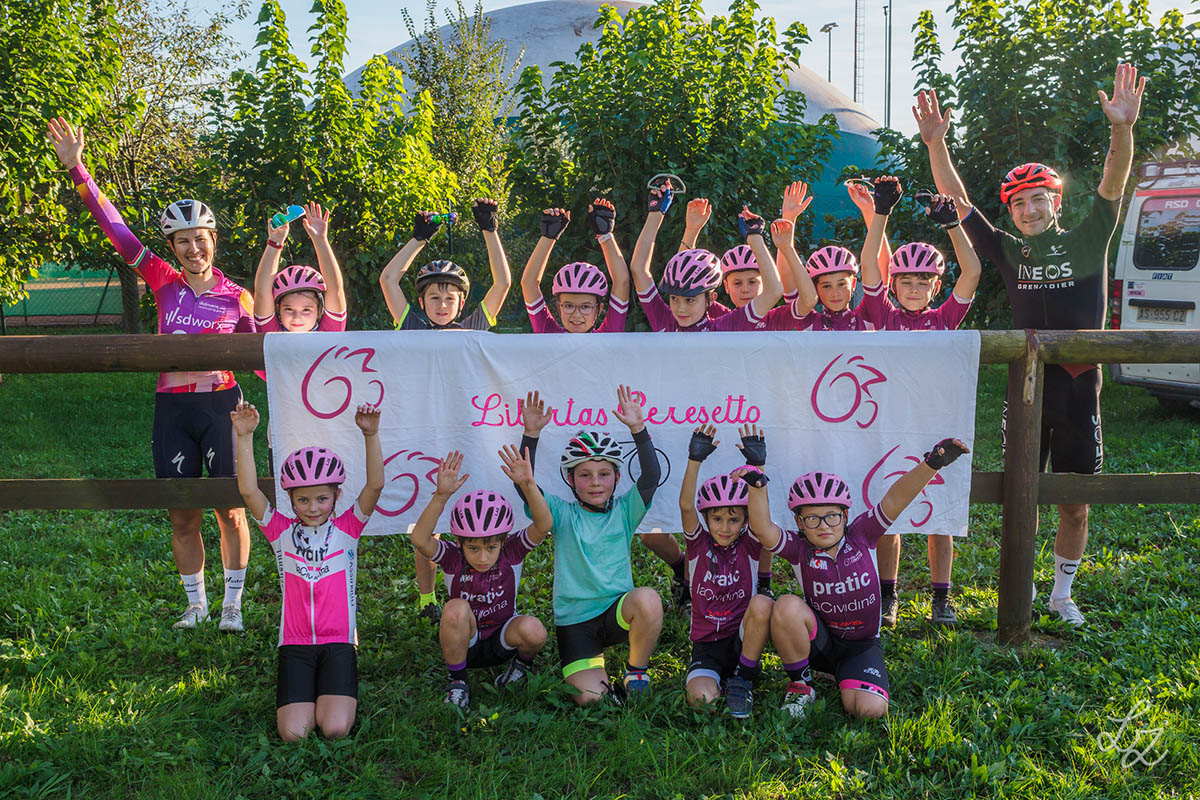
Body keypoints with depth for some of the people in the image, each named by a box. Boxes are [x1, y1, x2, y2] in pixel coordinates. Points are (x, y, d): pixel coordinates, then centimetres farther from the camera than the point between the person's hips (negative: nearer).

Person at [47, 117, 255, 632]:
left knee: (229, 511, 4)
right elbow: (117, 231, -1)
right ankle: (196, 604, 25)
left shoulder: (235, 297, 0)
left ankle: (233, 603, 21)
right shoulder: (164, 282, 3)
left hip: (221, 406, -2)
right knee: (182, 517, 8)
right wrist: (77, 170, -6)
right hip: (172, 410, 2)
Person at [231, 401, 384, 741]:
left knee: (336, 729, -18)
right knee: (293, 733, -14)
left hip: (339, 642, -1)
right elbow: (248, 491, -10)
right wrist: (245, 436, -20)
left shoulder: (347, 528, 1)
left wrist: (370, 435, -26)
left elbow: (375, 485, -14)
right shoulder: (282, 532, 2)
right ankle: (309, 696, 17)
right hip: (295, 644, 1)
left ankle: (337, 695, 15)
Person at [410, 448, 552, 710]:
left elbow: (543, 525, -33)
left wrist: (528, 485, -49)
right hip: (463, 644, 0)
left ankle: (523, 662, 5)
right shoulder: (452, 558, -17)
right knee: (456, 609, -33)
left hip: (502, 640, 1)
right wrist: (442, 496, -50)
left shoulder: (512, 551, -15)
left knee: (534, 630, -33)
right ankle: (457, 680, -10)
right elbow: (420, 539, -37)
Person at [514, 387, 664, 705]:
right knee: (589, 697, -20)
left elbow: (651, 478, -14)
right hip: (574, 621, -1)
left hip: (618, 610, 1)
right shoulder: (563, 514, 2)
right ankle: (597, 671, 17)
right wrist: (531, 434, -24)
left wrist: (638, 429, -26)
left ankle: (636, 671, -7)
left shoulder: (623, 511, 3)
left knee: (648, 599, -33)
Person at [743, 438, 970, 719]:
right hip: (819, 642, 0)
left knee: (871, 710, -25)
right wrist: (757, 486, -51)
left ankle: (845, 678, 12)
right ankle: (800, 685, -8)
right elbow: (763, 529, -33)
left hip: (862, 645, 0)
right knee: (787, 605, -32)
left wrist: (932, 463, -39)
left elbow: (895, 499, -25)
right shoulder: (799, 549, -13)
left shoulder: (861, 536, -11)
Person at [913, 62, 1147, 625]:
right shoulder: (1008, 251, 4)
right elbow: (956, 200, 0)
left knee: (1075, 501, 8)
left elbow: (1113, 186, -14)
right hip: (1026, 384, 1)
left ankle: (1063, 593, 25)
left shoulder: (1088, 241, 1)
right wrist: (935, 143, -11)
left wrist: (1123, 129, -30)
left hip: (1078, 386, -1)